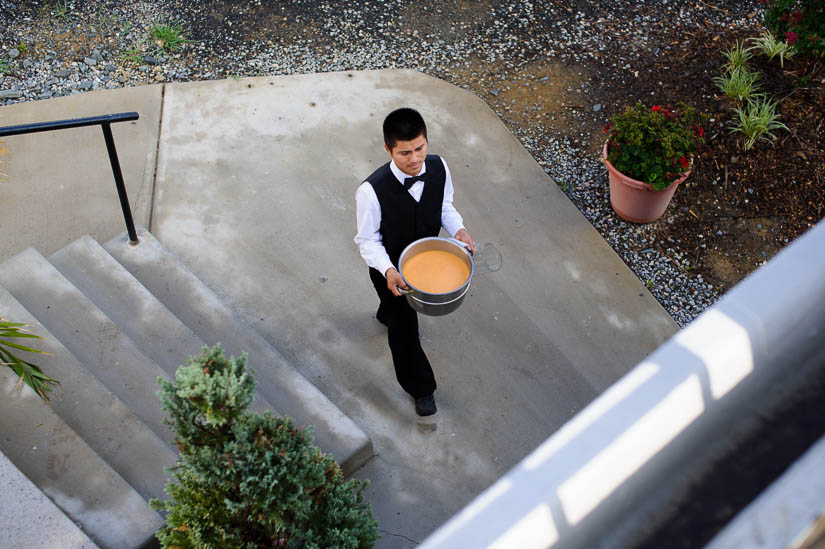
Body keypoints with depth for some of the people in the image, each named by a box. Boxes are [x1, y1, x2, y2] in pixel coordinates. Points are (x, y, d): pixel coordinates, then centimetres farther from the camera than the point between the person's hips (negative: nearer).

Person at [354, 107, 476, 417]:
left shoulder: (438, 168, -23)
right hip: (390, 268, -5)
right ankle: (420, 388, 39)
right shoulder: (372, 191, -37)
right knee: (405, 328, 13)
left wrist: (458, 229, -23)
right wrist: (388, 271, -39)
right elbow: (367, 240, -23)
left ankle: (387, 315, 74)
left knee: (405, 310, 36)